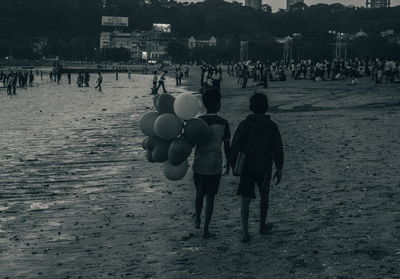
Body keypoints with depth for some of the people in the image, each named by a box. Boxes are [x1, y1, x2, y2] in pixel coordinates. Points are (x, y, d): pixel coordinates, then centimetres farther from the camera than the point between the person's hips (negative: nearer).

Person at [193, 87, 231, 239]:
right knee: (210, 197, 4)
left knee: (199, 194, 21)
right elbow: (227, 146, -1)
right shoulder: (223, 123, -7)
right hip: (214, 166, -2)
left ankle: (197, 220, 37)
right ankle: (205, 229, 4)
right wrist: (228, 165, 11)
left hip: (199, 164, 2)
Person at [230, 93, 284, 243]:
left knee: (245, 200, 1)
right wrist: (279, 168, 4)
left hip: (247, 168, -1)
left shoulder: (244, 124, -6)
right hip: (264, 168, 1)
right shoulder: (271, 126, -5)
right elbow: (277, 149, -3)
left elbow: (235, 147, -5)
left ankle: (245, 231, -8)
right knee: (264, 197, 20)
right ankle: (262, 225, 32)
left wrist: (234, 166, 4)